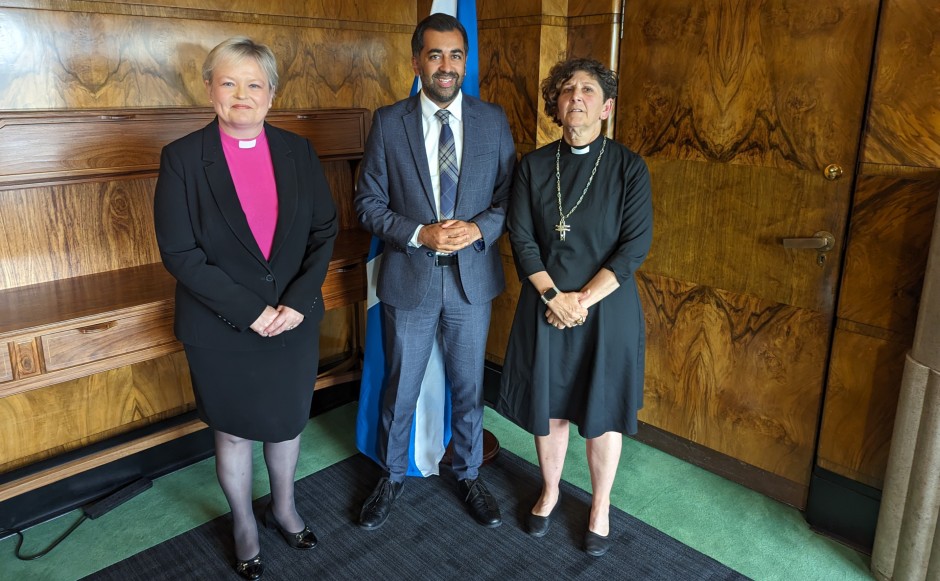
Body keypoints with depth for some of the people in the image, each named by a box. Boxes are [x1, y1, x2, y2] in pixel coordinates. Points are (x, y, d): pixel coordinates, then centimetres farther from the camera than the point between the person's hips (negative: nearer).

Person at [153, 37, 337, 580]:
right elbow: (179, 252, -12)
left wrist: (298, 301, -13)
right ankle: (245, 527, 40)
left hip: (294, 322, 3)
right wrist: (249, 310, -18)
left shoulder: (298, 151, -1)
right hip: (222, 331, -2)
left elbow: (325, 230, -1)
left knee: (288, 421, 19)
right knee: (234, 431, 16)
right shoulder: (183, 157, -9)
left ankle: (285, 508, 45)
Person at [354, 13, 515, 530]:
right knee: (399, 390, 14)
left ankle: (469, 476, 39)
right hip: (408, 279, -1)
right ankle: (392, 477, 39)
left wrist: (478, 229, -17)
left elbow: (510, 196, 2)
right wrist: (420, 234, -19)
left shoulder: (493, 121, 0)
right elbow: (369, 204, -4)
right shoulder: (388, 122, -4)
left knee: (469, 388, 16)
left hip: (472, 276, 1)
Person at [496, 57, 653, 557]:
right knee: (549, 408, 14)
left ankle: (600, 508, 33)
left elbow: (635, 245, -10)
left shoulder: (628, 167, -5)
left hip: (607, 307, -1)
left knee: (603, 414, 11)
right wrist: (554, 297, -15)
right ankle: (549, 492, 39)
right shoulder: (533, 166, 1)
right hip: (544, 305, 2)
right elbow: (521, 239, -4)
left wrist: (582, 300, -16)